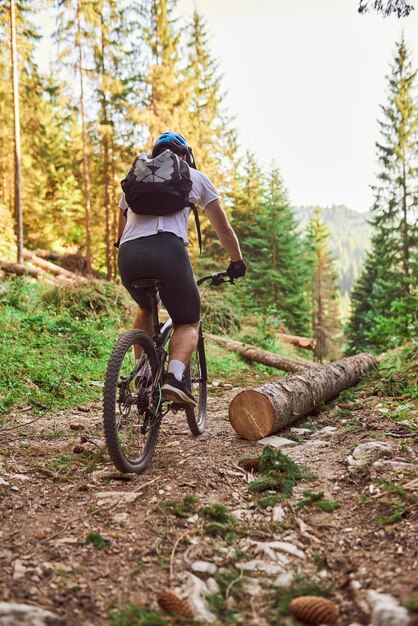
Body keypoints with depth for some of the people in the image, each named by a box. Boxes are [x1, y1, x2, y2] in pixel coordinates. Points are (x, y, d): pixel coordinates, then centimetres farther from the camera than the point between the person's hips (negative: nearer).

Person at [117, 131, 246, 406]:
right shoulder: (196, 177, 24)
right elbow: (224, 229, 28)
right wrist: (237, 262, 42)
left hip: (129, 255, 4)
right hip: (168, 250, -3)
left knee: (146, 309, 33)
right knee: (189, 323, 15)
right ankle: (174, 378, -11)